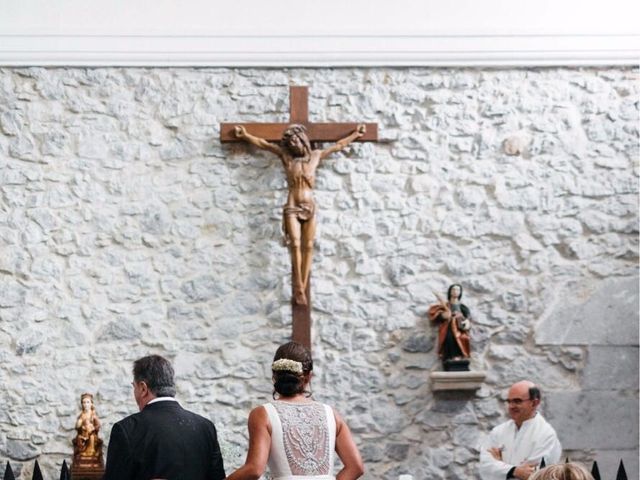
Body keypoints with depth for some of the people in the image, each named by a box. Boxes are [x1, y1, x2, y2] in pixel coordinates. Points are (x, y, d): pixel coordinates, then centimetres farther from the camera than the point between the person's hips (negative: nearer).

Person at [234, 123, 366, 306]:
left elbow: (338, 146, 21)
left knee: (308, 247, -2)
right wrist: (245, 135, 7)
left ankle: (302, 288, -2)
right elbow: (264, 144, 9)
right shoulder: (286, 156, 5)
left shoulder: (315, 156, 10)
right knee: (295, 245, -12)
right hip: (292, 207, -2)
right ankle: (298, 289, -14)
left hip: (310, 207, 2)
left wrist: (355, 134, 28)